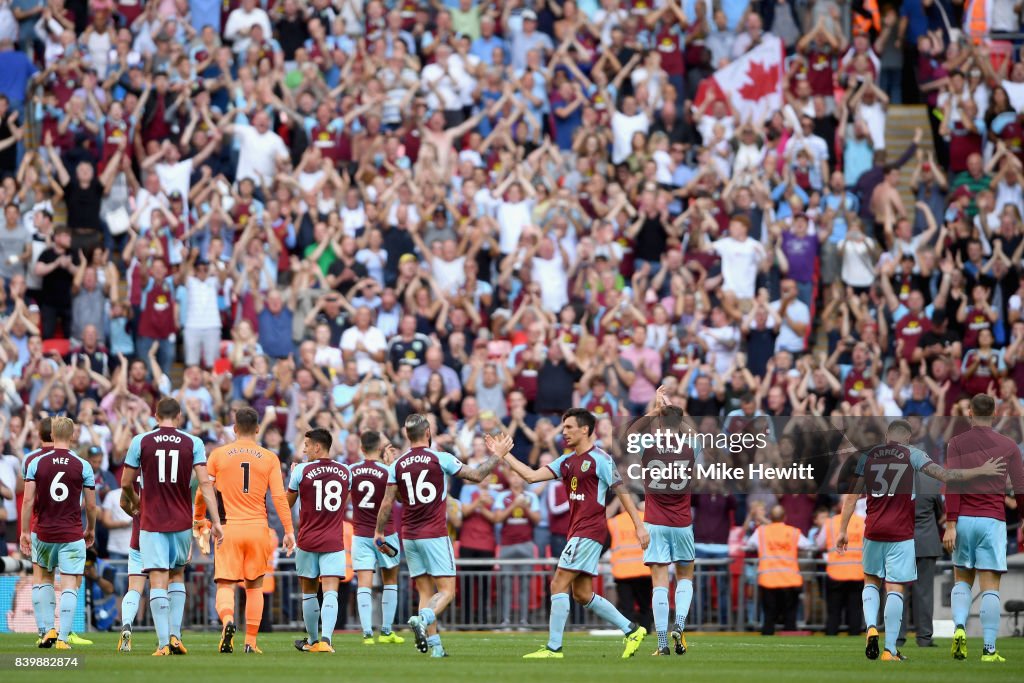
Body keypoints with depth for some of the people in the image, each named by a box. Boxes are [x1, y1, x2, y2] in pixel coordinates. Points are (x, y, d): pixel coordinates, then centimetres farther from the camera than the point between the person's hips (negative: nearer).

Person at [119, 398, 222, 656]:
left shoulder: (140, 441, -1)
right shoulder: (193, 443, 0)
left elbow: (126, 483, 4)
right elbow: (204, 483, -7)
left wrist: (133, 501, 25)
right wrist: (215, 521, -6)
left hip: (151, 522, -2)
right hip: (182, 522, 2)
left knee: (158, 581, -3)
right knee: (177, 576, 20)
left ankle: (163, 643, -11)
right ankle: (175, 635, 11)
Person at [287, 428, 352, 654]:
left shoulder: (301, 471, -7)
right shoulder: (345, 472, 4)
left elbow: (287, 503, 7)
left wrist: (291, 476, 21)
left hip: (307, 540, -1)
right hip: (334, 542, 1)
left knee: (309, 592, 15)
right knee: (331, 592, -7)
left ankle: (312, 640, 26)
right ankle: (325, 639, -25)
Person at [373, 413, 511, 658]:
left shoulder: (397, 465, 3)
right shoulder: (440, 459, -7)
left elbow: (387, 503, 4)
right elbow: (476, 475, 0)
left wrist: (379, 532, 18)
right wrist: (497, 456, 15)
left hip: (409, 537, 4)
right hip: (435, 536, -4)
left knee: (426, 592, 9)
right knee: (447, 591, -3)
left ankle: (435, 645, 1)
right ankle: (422, 619, -31)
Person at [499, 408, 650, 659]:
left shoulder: (599, 459, -9)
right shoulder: (567, 462, 16)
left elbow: (621, 491, -9)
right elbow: (532, 476, 14)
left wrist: (639, 525, -12)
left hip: (589, 532, -9)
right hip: (577, 532, 9)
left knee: (559, 585, -10)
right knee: (582, 594, 9)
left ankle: (554, 647, -8)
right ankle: (631, 630, 16)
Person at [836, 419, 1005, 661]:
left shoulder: (868, 456, 7)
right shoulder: (911, 454, -1)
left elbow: (852, 496, 6)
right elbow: (944, 475, -9)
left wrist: (843, 530, 11)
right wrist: (981, 471, -1)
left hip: (873, 531, 3)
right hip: (901, 532, -3)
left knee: (871, 582, 20)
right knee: (895, 588, -1)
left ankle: (871, 627, -4)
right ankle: (890, 649, -3)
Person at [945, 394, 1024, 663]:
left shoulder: (956, 443, 3)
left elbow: (952, 485, -6)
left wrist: (950, 524, -9)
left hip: (963, 519, 1)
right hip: (992, 521, -1)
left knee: (962, 580, 16)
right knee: (990, 587, -1)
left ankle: (959, 627, -9)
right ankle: (989, 650, -7)